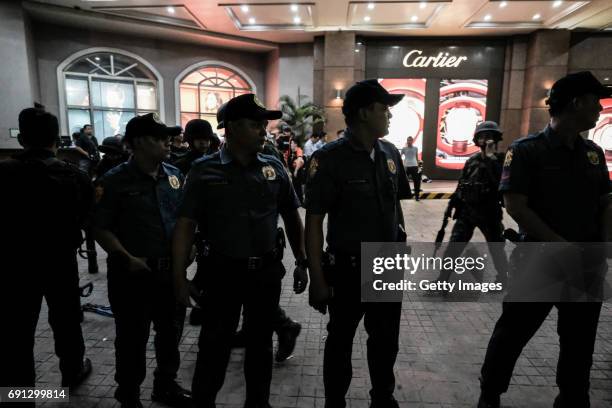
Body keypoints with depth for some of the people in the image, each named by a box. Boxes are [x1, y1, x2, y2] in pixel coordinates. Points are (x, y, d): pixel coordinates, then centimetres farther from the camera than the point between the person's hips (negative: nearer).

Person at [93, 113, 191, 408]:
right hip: (133, 273, -5)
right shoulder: (116, 180, -11)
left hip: (171, 270, 5)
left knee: (171, 331, 18)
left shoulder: (174, 175, 4)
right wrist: (128, 258, -17)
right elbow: (101, 228, -9)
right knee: (132, 338, 11)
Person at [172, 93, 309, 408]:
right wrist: (179, 277, -10)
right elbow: (185, 225, -6)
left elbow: (292, 217, 8)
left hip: (267, 271, 3)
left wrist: (301, 261, 5)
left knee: (260, 343, 18)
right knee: (214, 346, 11)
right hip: (222, 272, -3)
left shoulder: (274, 168, 2)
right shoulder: (205, 170, -7)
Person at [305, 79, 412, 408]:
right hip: (348, 270, -5)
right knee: (340, 343, 17)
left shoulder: (390, 154, 1)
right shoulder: (329, 158, -16)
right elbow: (313, 223, -15)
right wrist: (317, 280, -16)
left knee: (386, 341, 23)